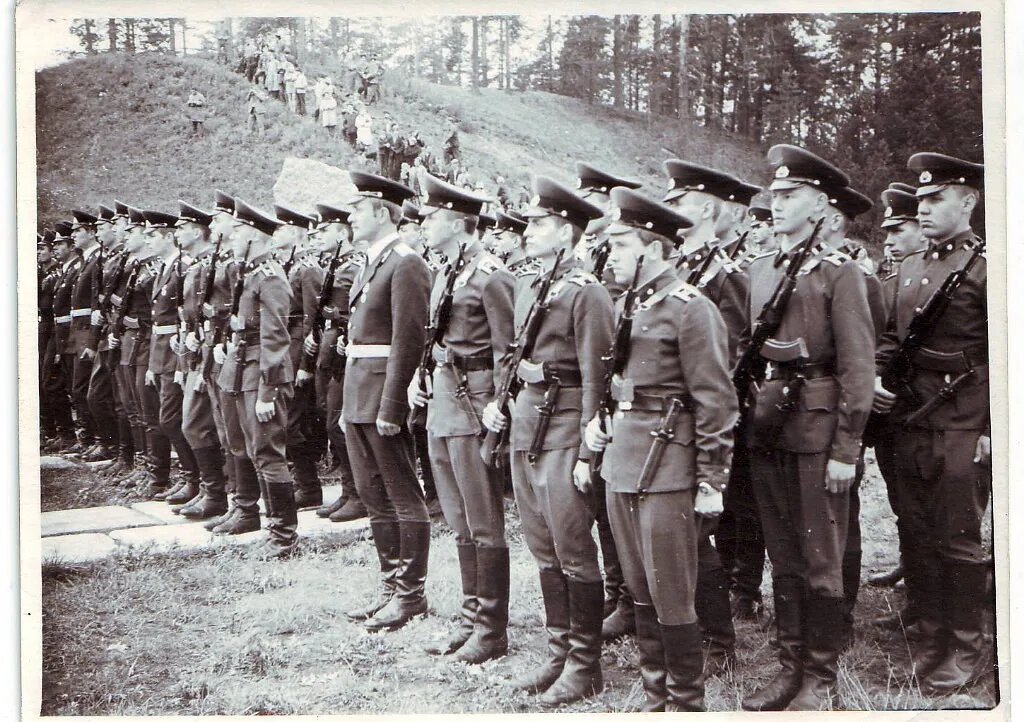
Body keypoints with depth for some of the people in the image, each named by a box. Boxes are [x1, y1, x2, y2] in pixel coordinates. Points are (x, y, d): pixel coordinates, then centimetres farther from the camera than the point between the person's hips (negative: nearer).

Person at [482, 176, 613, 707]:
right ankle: (559, 652, 24)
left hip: (564, 429, -8)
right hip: (525, 425, 8)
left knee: (573, 553, -1)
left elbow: (595, 379, -13)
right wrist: (499, 402, 9)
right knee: (544, 551, 13)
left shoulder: (587, 293, -11)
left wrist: (588, 453, -16)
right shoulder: (524, 287, 14)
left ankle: (585, 664, 11)